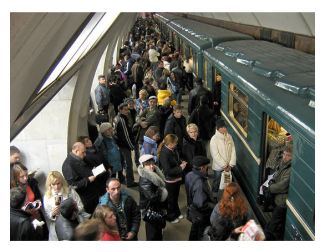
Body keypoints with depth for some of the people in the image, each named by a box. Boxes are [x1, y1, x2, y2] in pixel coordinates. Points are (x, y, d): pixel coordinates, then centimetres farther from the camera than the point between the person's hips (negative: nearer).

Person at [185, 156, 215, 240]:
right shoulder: (199, 184, -37)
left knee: (194, 230, 30)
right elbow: (201, 205, -34)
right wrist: (214, 206, -19)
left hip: (192, 210, 9)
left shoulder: (189, 175, -9)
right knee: (203, 235, 16)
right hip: (201, 215, -8)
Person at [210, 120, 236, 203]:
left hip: (228, 166, 4)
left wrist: (231, 164, -8)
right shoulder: (214, 139, -18)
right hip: (218, 166, -4)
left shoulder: (229, 137, -4)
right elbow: (215, 155, -19)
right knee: (216, 182, 14)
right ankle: (215, 196, 35)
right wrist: (224, 166, -16)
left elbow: (233, 151, -2)